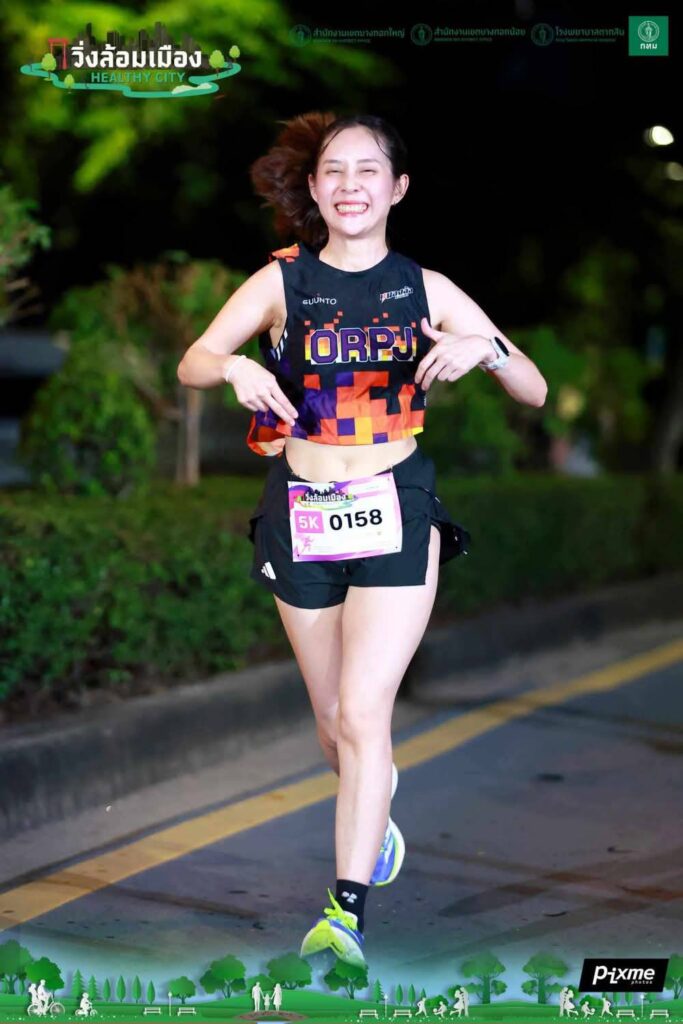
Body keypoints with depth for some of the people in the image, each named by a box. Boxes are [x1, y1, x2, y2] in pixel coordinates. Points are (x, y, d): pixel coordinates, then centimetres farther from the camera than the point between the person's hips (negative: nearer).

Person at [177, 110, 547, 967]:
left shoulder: (425, 288, 1)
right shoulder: (281, 281, 1)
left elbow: (535, 392, 1)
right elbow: (190, 366, -4)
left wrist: (486, 346, -20)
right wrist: (236, 366, -26)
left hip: (396, 510, -2)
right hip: (301, 513, 2)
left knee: (364, 711, -13)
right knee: (332, 715, 14)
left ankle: (347, 909, -10)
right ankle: (374, 810, 46)